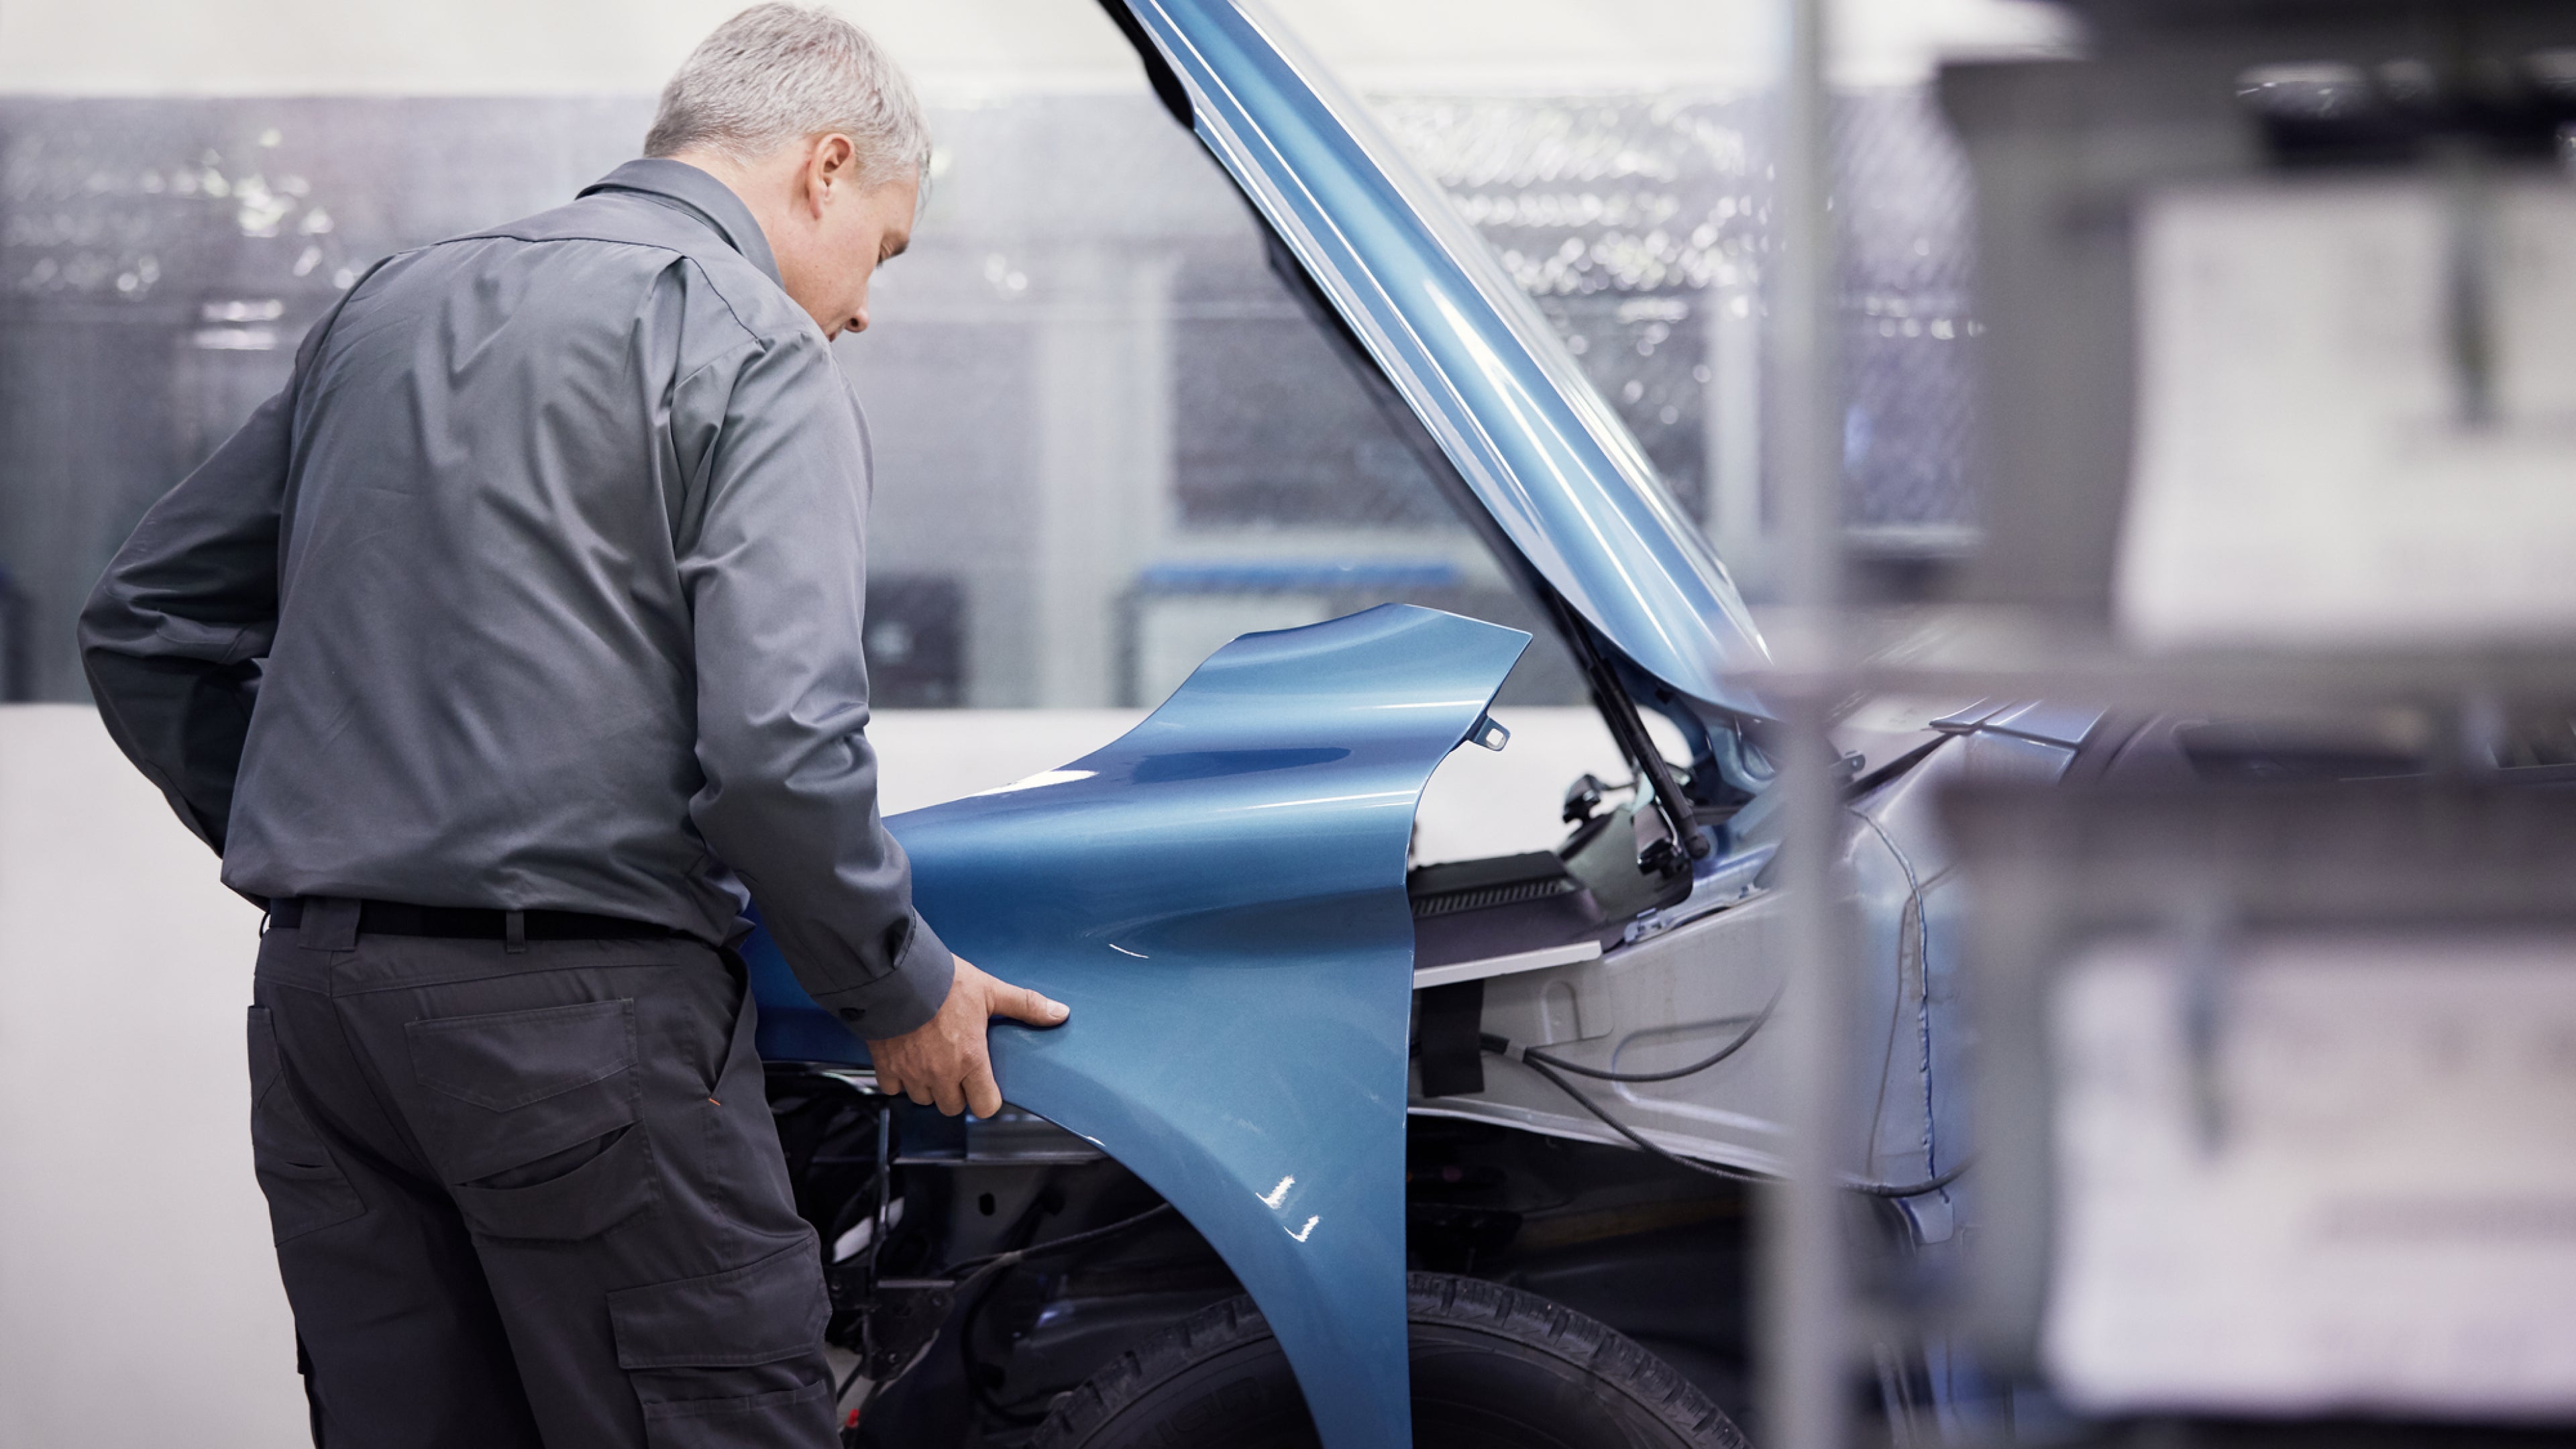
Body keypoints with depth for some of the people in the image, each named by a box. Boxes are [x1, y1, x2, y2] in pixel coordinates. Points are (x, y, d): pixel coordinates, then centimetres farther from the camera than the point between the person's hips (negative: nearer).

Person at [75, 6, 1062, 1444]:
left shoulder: (393, 307, 19)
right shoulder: (754, 352, -4)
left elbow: (144, 625, 23)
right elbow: (776, 743, -15)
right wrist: (903, 988, -1)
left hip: (316, 1003, 7)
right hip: (585, 1006, -7)